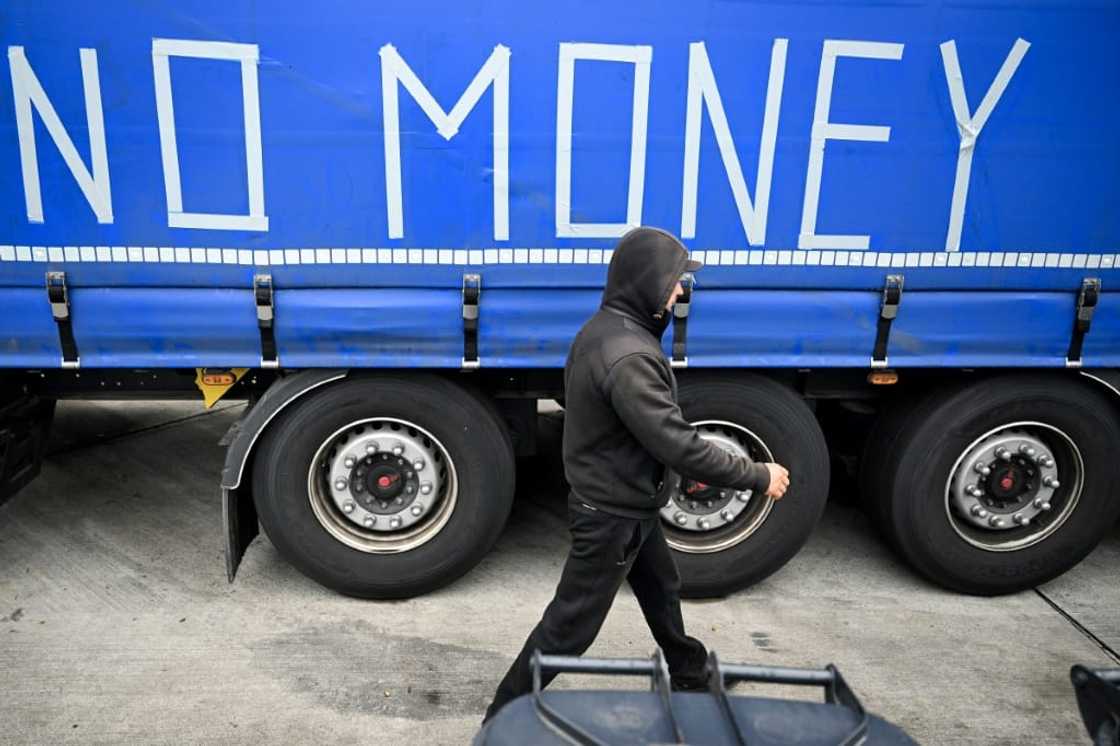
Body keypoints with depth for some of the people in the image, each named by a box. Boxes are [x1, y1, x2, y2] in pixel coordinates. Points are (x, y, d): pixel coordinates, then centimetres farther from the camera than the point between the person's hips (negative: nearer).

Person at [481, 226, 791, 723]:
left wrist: (678, 465, 17)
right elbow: (677, 442, -31)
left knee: (661, 589, 28)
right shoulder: (627, 356, -32)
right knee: (571, 624, 5)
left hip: (620, 500, 10)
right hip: (611, 513, -10)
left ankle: (687, 673, 51)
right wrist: (758, 477, -19)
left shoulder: (607, 329, 1)